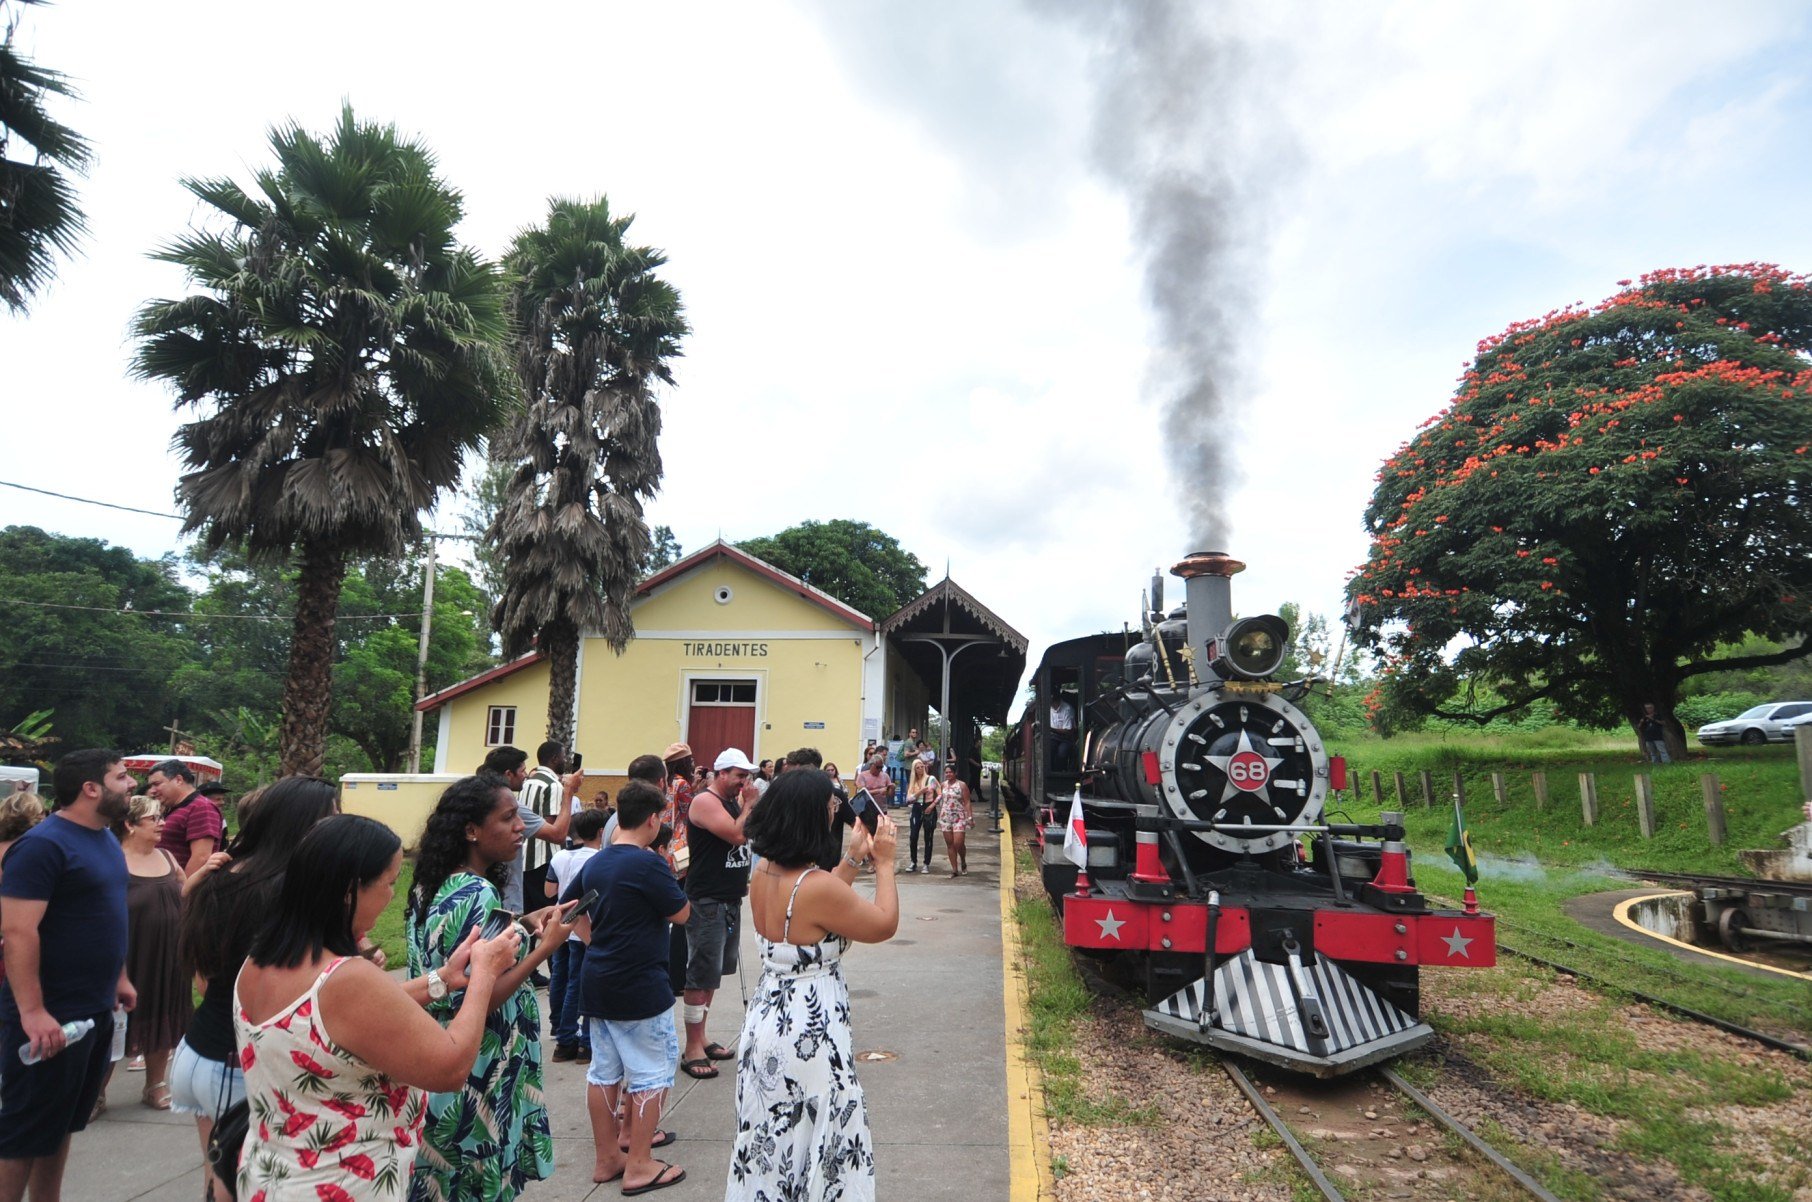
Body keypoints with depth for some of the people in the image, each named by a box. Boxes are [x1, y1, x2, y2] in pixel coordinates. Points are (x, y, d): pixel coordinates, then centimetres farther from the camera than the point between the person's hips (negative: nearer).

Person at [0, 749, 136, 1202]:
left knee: (61, 1124, 18)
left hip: (95, 1010, 8)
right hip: (50, 1017, -8)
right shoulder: (43, 843, -18)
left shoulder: (107, 840, 9)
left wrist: (119, 976, 18)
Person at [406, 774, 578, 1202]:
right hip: (476, 1073, -9)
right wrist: (546, 947, -23)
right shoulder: (479, 896, -26)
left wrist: (520, 926, 4)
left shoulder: (433, 886, 3)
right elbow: (478, 1002, -27)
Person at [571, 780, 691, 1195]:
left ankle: (607, 1157, 28)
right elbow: (681, 914, -13)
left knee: (603, 1071, 16)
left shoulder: (595, 862, 4)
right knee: (652, 1073, 6)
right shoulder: (648, 864, -20)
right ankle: (639, 1166, 13)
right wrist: (669, 882, 0)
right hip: (640, 988, -8)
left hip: (597, 984, 8)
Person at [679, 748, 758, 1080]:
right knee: (702, 975, -4)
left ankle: (701, 1038, 29)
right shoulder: (705, 802, -16)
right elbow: (737, 834, -26)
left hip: (731, 900, 9)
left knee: (714, 973, 17)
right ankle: (692, 1050, 4)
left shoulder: (735, 801, 11)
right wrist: (749, 804, -14)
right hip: (707, 902, -9)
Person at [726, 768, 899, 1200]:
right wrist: (884, 863, -4)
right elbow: (884, 925, -14)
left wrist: (854, 859, 12)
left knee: (772, 1140, 23)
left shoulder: (762, 875, -3)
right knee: (816, 1141, 11)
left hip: (766, 1017, 8)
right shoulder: (818, 886, -27)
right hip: (810, 1031, -8)